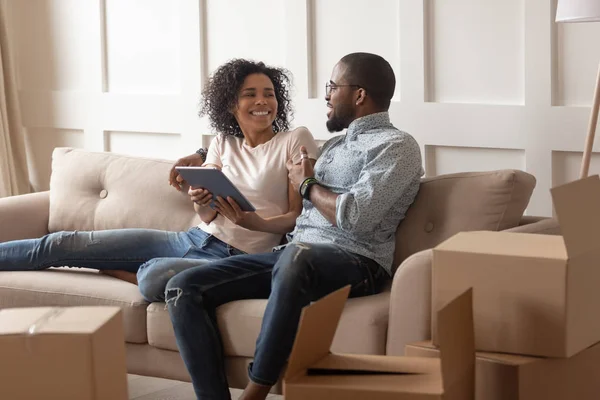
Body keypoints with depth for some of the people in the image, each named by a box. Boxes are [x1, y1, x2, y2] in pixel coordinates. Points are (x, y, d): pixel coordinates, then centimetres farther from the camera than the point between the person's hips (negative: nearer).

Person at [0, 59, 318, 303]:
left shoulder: (296, 141, -4)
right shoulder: (223, 143, 11)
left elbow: (300, 215, -5)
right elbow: (207, 215, 4)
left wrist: (254, 223, -27)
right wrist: (200, 200, -22)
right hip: (197, 239, 6)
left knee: (156, 279, -37)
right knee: (66, 244, -1)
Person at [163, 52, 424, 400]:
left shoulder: (397, 145, -2)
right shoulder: (336, 144, 27)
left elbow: (356, 217, -17)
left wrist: (307, 184, -1)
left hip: (355, 263, -8)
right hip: (294, 254, 8)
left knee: (296, 257, -43)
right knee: (185, 288, -10)